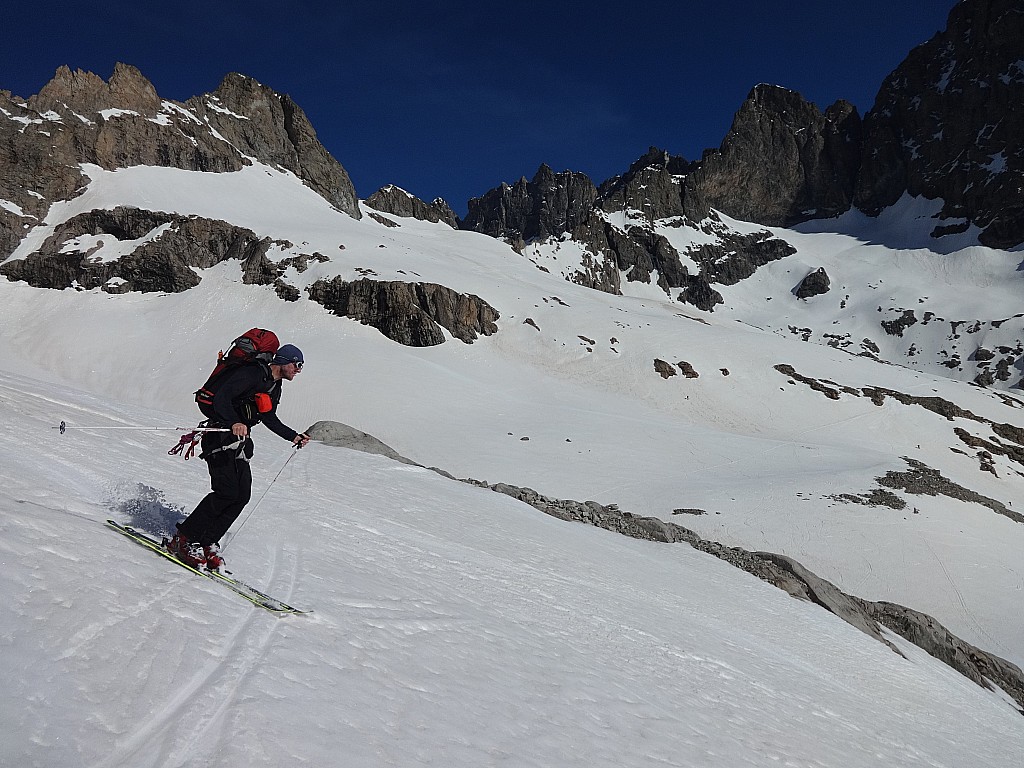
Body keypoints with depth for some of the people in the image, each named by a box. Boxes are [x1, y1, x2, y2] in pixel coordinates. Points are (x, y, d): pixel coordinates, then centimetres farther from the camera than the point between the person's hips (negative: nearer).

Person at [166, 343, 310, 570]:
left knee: (242, 496, -4)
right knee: (227, 492, -19)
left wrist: (293, 436, 26)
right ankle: (184, 539, -8)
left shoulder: (275, 387, 16)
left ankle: (208, 543, 1)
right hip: (222, 438, -9)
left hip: (240, 444, 9)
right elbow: (220, 398, -23)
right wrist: (234, 423, -38)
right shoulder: (251, 374, -12)